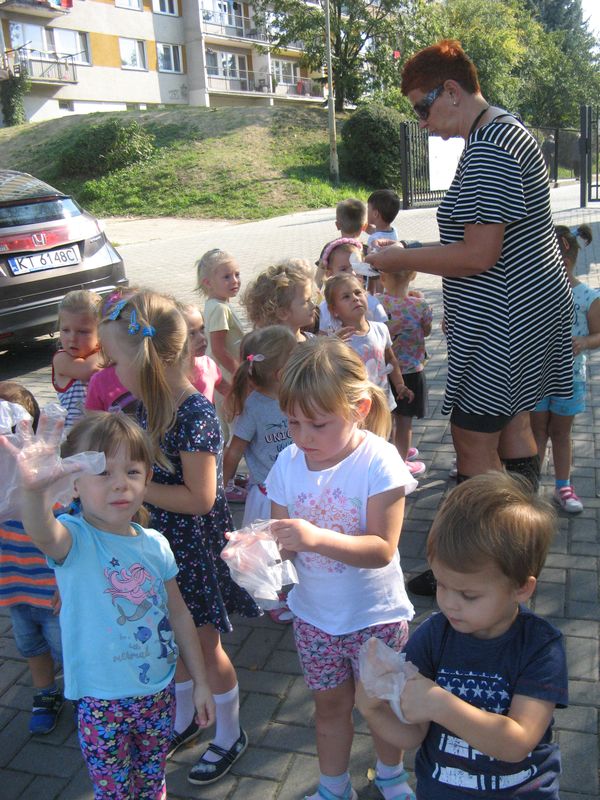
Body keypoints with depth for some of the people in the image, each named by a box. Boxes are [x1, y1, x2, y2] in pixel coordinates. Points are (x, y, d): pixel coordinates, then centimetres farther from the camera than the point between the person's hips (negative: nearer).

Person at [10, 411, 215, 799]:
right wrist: (35, 489, -68)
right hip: (101, 701, -3)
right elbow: (42, 534, -45)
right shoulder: (73, 540, -19)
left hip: (159, 691, 4)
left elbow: (179, 614, 5)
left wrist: (201, 681, 9)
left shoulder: (155, 544, -6)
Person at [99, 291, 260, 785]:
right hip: (164, 541, 7)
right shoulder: (154, 405, -1)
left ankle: (230, 735, 35)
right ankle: (184, 720, 47)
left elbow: (198, 497, -26)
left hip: (195, 547, -7)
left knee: (203, 643, 11)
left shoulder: (194, 414, -26)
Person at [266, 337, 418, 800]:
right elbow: (285, 542, -5)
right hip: (315, 613, 3)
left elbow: (382, 549, -27)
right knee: (330, 704, 20)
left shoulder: (379, 461, -22)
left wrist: (317, 537, -40)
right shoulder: (288, 462, -9)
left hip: (375, 614, -3)